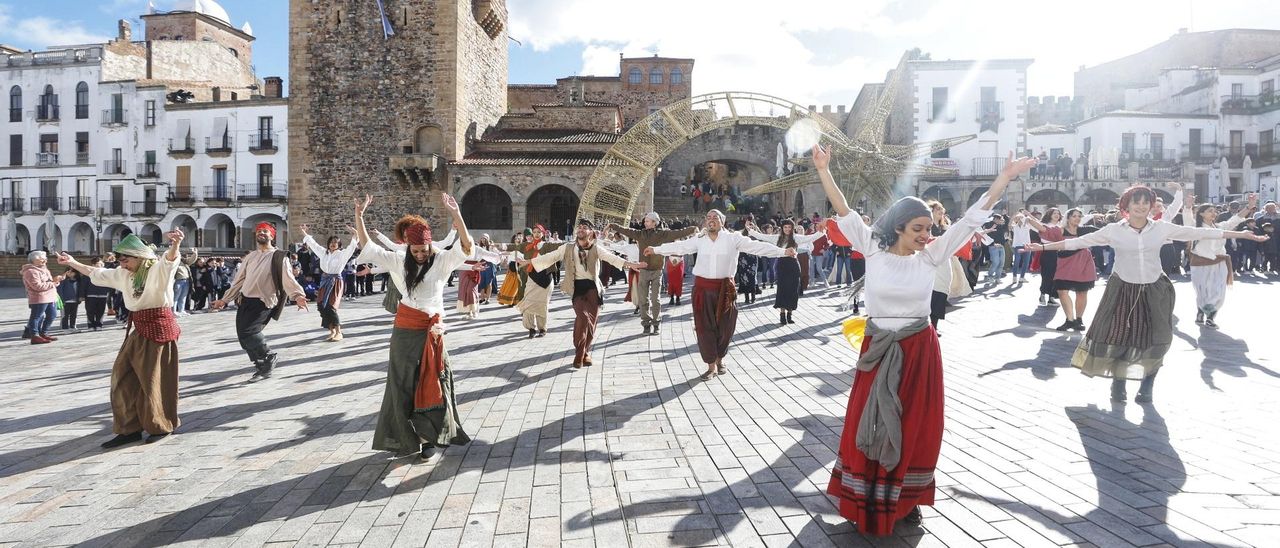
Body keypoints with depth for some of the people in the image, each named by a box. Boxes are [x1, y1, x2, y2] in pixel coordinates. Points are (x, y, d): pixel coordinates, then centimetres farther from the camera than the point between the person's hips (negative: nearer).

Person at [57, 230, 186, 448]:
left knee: (155, 380, 1)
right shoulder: (123, 274, 10)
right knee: (124, 379, 9)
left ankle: (161, 426, 17)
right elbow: (97, 274, 29)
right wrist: (72, 263, 31)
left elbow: (170, 259, -38)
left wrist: (175, 244, -59)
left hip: (159, 328, -8)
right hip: (138, 330, 8)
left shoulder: (158, 269, -15)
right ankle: (130, 428, 19)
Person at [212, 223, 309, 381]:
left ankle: (269, 356, 3)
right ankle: (262, 367, 20)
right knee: (244, 337, 3)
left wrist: (298, 295, -33)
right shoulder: (250, 256, 15)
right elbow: (239, 280, 21)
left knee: (248, 331, -22)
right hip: (244, 301, 7)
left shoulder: (279, 257, -4)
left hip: (263, 303, -6)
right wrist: (224, 299, 20)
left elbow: (288, 279, -16)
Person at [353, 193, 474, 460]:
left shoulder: (442, 260, -4)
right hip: (404, 331, 3)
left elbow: (466, 247, -18)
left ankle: (430, 436, 15)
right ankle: (406, 437, 21)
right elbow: (367, 247, 6)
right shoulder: (398, 261, 4)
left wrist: (455, 214, -30)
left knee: (431, 382, 3)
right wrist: (359, 215, -5)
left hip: (431, 330, -2)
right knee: (403, 383, 9)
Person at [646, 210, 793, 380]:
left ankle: (720, 358, 35)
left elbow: (757, 246, -4)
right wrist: (655, 250, 21)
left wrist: (783, 252, -10)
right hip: (703, 287, 1)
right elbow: (679, 246, 15)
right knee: (705, 326, 3)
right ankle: (711, 365, 17)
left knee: (725, 326, 9)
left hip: (725, 288, -1)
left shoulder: (733, 238, 0)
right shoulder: (699, 240, 6)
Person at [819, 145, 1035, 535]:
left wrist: (1005, 178, -7)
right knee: (870, 425, 7)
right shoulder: (873, 250, -4)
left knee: (915, 427, 11)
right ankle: (868, 500, 22)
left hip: (919, 352, 1)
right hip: (877, 352, -1)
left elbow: (971, 218, -3)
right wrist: (823, 171, -13)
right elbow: (844, 212, -7)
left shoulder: (930, 257, -2)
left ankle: (906, 497, 29)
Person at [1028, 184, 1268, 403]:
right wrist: (1044, 247, -11)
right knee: (1117, 339, -3)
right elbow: (1079, 241, -6)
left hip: (1155, 291, 2)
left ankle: (1147, 386, 21)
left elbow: (1199, 233, 3)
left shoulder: (1162, 228, -1)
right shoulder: (1113, 230, -6)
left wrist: (1241, 234, 2)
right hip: (1123, 291, -2)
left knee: (1155, 341, 2)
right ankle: (1118, 384, 18)